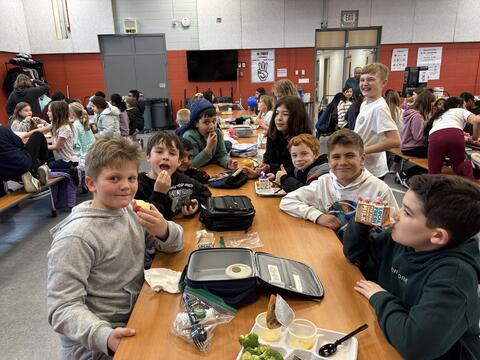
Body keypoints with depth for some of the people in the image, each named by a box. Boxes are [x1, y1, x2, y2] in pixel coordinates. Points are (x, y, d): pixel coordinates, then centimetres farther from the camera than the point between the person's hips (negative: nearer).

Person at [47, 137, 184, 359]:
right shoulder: (76, 237, -19)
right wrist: (105, 336, -35)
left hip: (136, 318, 7)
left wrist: (164, 230, -17)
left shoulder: (129, 210, 0)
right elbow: (63, 307, -20)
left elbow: (175, 244, 4)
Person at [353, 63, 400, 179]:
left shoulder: (379, 108, -21)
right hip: (360, 167, 9)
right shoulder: (364, 104, 5)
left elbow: (395, 141, -28)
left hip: (372, 171, -8)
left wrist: (363, 150, -23)